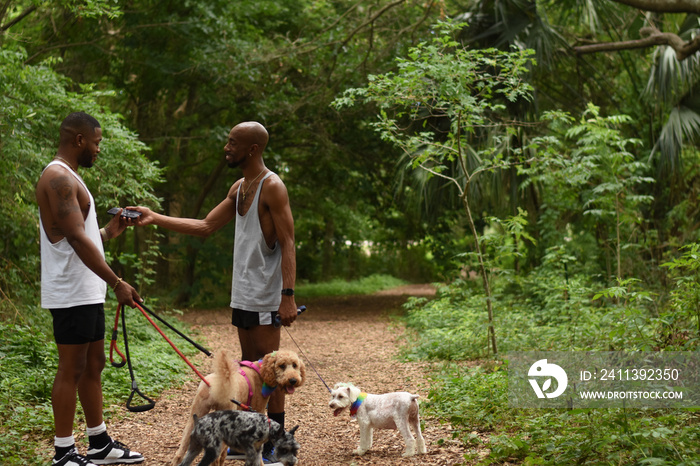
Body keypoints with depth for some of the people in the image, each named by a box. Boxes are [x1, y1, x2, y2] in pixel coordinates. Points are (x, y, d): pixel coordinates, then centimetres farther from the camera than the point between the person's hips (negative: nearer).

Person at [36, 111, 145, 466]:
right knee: (71, 370, -4)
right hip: (71, 294, -10)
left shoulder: (67, 178, 19)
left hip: (87, 293, 10)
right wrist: (116, 283, -24)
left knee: (93, 365, 14)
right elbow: (76, 239, -23)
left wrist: (109, 232, 12)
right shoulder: (58, 177, -15)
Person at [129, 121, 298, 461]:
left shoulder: (272, 188, -13)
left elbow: (288, 245, -17)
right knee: (249, 364, 13)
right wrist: (155, 219, 9)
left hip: (265, 294, -9)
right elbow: (205, 226, 16)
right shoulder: (239, 188, 14)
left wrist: (288, 296, -24)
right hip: (242, 293, 9)